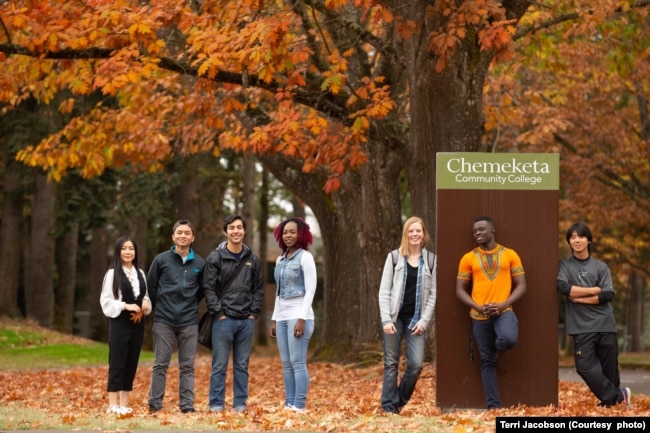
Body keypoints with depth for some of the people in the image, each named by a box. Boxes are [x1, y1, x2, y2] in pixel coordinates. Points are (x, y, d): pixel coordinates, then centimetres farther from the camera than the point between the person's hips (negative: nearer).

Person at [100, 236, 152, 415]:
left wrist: (145, 303, -3)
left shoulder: (140, 273, 11)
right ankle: (113, 405, -2)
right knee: (117, 363, -5)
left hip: (137, 323, 6)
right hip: (119, 323, -6)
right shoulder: (112, 273, -6)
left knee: (132, 364, 6)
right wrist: (125, 306, -18)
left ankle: (124, 404, 12)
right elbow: (106, 301, -8)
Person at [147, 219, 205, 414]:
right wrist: (157, 308, 8)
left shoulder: (200, 263, 3)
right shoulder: (161, 260, -1)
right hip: (164, 320, -1)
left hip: (189, 322, 1)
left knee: (187, 366, 4)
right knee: (160, 364, 1)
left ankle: (187, 404, 8)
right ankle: (154, 403, 6)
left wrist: (190, 305, 12)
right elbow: (151, 286, 6)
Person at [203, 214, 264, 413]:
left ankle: (240, 404, 12)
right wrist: (219, 313, -11)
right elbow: (209, 288, -5)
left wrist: (254, 313, 1)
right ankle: (216, 404, 3)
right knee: (219, 365, -1)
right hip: (224, 320, -3)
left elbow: (258, 289, 12)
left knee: (242, 365, 8)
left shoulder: (253, 259, 9)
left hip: (247, 320, 3)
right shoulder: (216, 258, -2)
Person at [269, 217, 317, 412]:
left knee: (297, 362, -10)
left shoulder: (305, 257, -5)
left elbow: (310, 289, -10)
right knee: (286, 364, 5)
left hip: (299, 315, -7)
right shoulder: (280, 260, 15)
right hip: (282, 317, 7)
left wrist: (302, 319, -17)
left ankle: (299, 406, -11)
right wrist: (274, 319, 15)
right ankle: (289, 404, 7)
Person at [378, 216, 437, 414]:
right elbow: (384, 290, 0)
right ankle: (389, 406, 5)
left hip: (416, 319, 0)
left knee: (416, 364, -9)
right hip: (394, 317, 0)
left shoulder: (431, 260, 4)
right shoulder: (394, 257, 2)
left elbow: (433, 294, 4)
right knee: (391, 363, 0)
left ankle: (400, 401, 10)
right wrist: (386, 319, -9)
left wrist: (424, 321, -5)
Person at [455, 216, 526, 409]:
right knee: (487, 361, 1)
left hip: (504, 311, -1)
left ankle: (495, 347, 6)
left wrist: (503, 305, -12)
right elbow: (460, 290, 5)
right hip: (479, 315, 1)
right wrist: (479, 307, -11)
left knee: (509, 339, -31)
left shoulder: (510, 255, 4)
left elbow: (521, 286, 3)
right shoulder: (468, 258, 6)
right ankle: (493, 405, 6)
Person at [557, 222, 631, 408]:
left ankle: (611, 402, 9)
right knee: (585, 367, -14)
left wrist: (579, 298, -7)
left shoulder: (601, 267, 11)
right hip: (582, 327, -1)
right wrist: (594, 290, -5)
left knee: (610, 368, 0)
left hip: (605, 325, 1)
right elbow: (563, 287, -10)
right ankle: (618, 396, -4)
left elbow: (608, 295, -2)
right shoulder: (564, 265, 9)